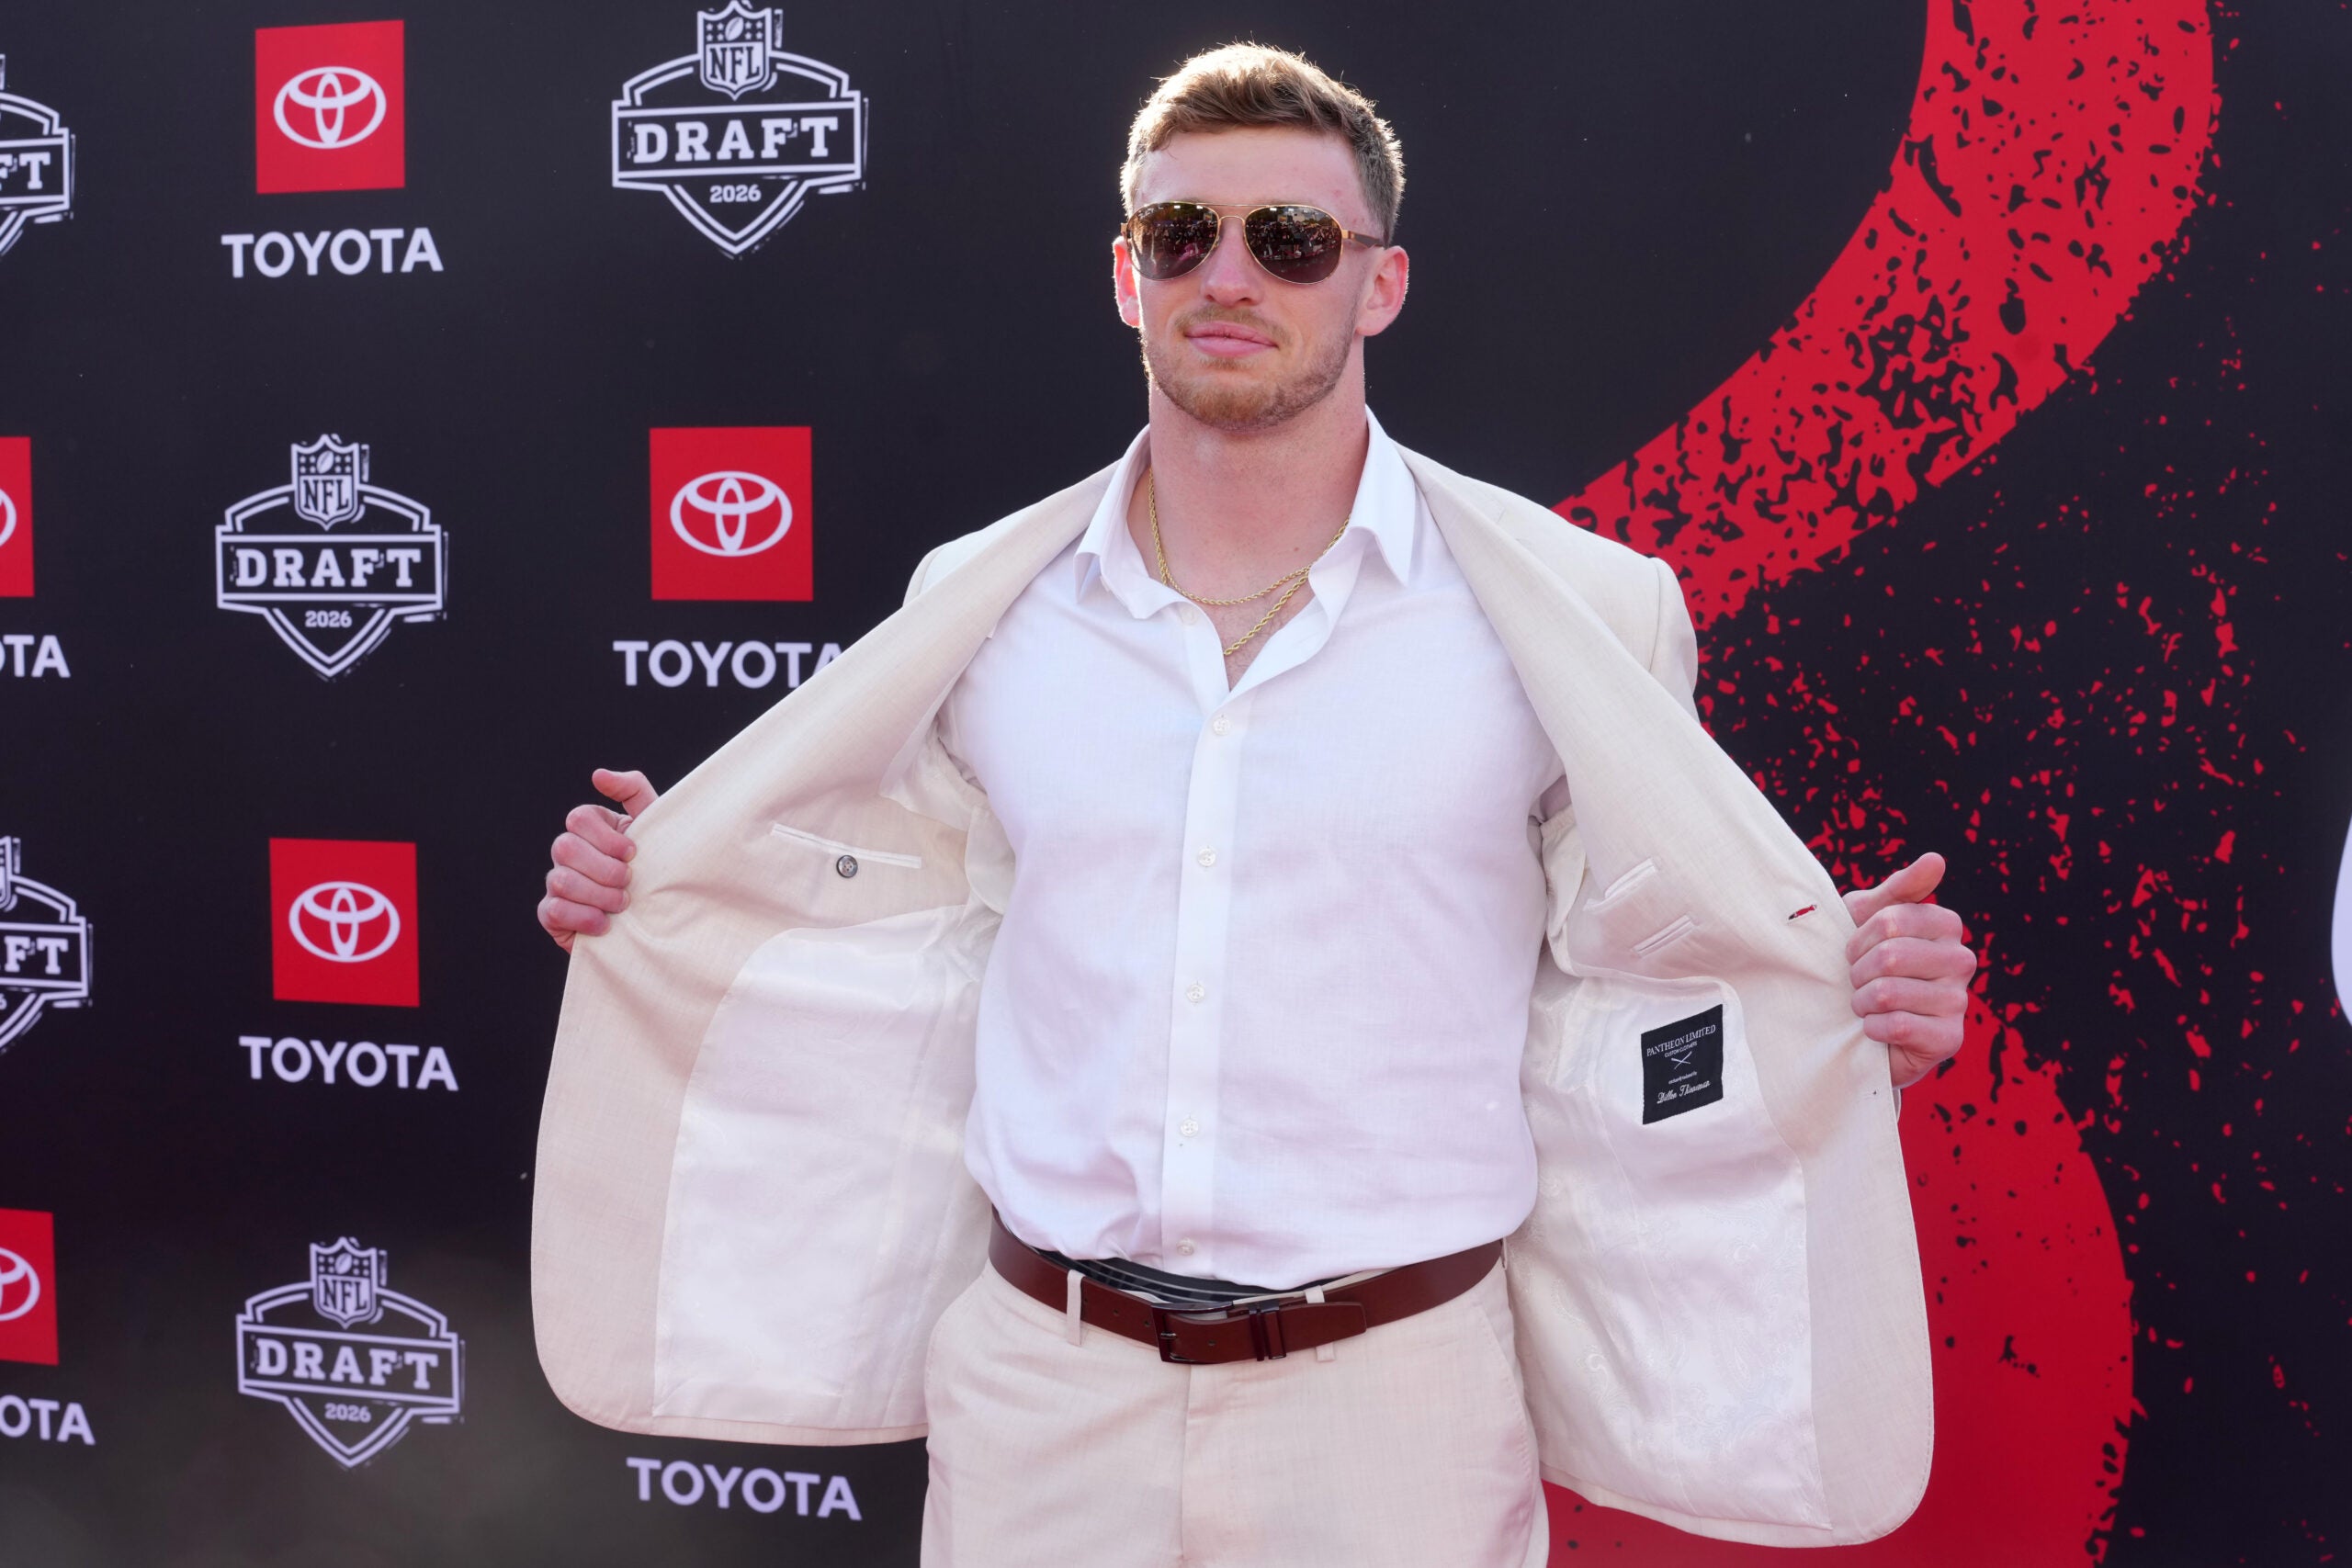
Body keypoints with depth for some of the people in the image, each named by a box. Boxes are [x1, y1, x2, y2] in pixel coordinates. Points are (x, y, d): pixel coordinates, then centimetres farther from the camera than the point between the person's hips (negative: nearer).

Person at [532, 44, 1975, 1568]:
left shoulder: (1578, 615, -5)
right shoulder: (980, 603, 3)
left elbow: (1634, 969, 3)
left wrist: (1854, 999, -15)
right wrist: (670, 896, 5)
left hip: (1397, 1395, -2)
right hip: (1038, 1392, 2)